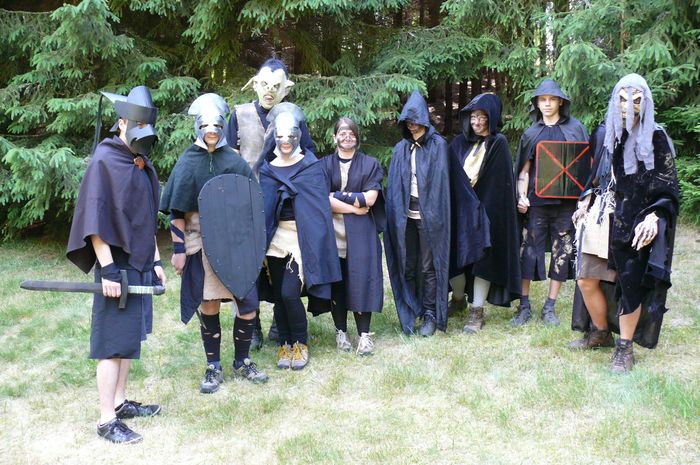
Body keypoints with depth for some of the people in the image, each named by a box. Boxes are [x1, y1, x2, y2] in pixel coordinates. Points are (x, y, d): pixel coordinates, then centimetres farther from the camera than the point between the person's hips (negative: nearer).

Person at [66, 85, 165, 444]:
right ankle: (106, 420, 2)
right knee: (114, 341, -4)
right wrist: (108, 269, -20)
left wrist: (155, 261, 15)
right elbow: (95, 220, -17)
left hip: (140, 265, 8)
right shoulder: (104, 161, -12)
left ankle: (120, 402, 25)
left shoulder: (143, 165, 12)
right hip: (118, 266, -8)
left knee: (131, 336, 14)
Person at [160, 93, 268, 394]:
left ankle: (242, 363, 19)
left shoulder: (235, 161, 5)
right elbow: (177, 211, 0)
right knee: (209, 307, 3)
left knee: (248, 305, -1)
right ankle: (213, 368, 18)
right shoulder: (187, 163, 1)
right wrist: (178, 249, -4)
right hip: (201, 246, -1)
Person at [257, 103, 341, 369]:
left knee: (289, 293, -13)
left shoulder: (311, 167, 0)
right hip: (275, 237, 3)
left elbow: (320, 207, -1)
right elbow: (261, 204, 12)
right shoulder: (267, 168, 9)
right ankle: (285, 343, 19)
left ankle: (301, 343, 8)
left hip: (301, 237, -3)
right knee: (278, 295, 4)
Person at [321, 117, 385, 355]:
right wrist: (354, 208, -9)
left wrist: (336, 196, -7)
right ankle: (341, 331, 12)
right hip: (332, 231, 1)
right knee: (336, 282, 2)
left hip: (361, 232, 0)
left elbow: (370, 198, -4)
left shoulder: (370, 164, 9)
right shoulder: (324, 164, 8)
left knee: (361, 279, -5)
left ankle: (364, 334, 0)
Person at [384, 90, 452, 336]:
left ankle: (431, 315, 8)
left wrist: (433, 212, -14)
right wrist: (397, 211, -1)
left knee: (428, 266, 0)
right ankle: (410, 313, 19)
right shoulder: (401, 148, 12)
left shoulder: (437, 144, -1)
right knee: (408, 266, 9)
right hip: (405, 215, 4)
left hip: (428, 214, -4)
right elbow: (394, 183, 9)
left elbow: (440, 179, -7)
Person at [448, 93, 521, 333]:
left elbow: (502, 183, -9)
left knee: (483, 257, -2)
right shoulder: (459, 143, 8)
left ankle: (477, 311, 6)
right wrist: (460, 202, -8)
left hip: (488, 210, -4)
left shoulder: (498, 144, -4)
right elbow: (451, 178, 5)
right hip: (460, 208, 4)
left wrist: (483, 209, -14)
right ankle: (458, 298, 32)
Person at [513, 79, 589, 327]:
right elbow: (524, 169, 10)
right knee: (528, 251, -3)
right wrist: (522, 197, -4)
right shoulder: (531, 133, 12)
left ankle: (550, 307, 13)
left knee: (562, 252, 3)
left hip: (566, 201, 0)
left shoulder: (575, 129, 7)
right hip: (536, 201, 1)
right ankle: (524, 306, 6)